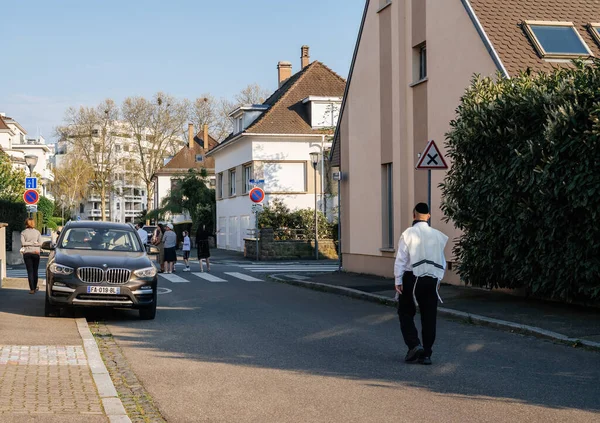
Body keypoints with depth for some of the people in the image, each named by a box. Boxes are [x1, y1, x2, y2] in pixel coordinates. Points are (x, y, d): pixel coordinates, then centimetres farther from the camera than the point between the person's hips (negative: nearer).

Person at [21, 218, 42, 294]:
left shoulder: (23, 232, 1)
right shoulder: (37, 232, 3)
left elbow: (23, 243, -9)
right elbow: (40, 243, -5)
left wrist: (28, 243, 1)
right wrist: (34, 243, 2)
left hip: (27, 253, -1)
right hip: (36, 253, 1)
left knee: (30, 271, -1)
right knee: (35, 271, 12)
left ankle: (32, 289, -8)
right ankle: (35, 287, 22)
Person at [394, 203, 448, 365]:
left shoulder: (408, 234, -8)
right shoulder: (437, 235, 6)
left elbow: (401, 259, -9)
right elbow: (442, 262, 12)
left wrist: (398, 281, -4)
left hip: (411, 279, -4)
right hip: (431, 280, 4)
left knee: (406, 314, 9)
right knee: (429, 318, 8)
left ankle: (414, 344, -9)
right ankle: (426, 354, 9)